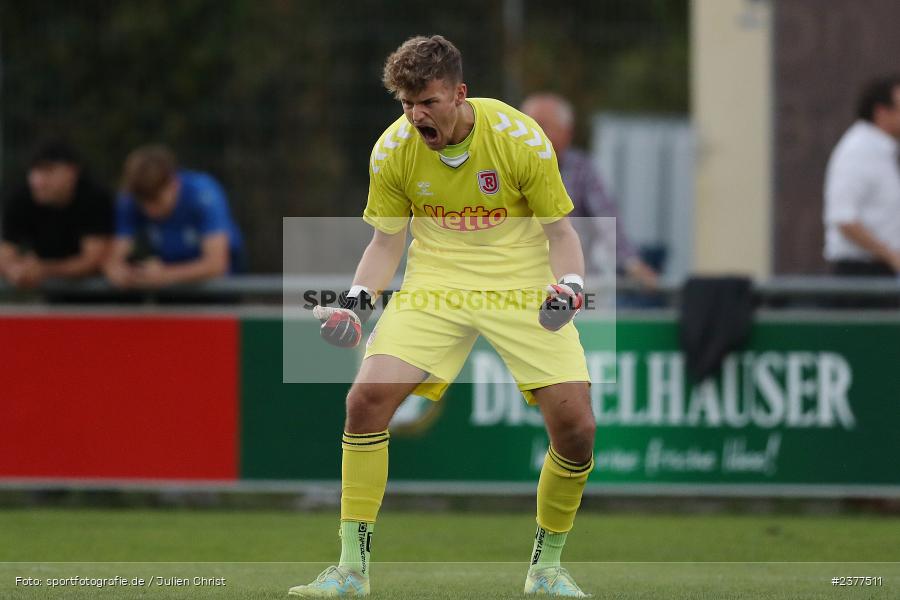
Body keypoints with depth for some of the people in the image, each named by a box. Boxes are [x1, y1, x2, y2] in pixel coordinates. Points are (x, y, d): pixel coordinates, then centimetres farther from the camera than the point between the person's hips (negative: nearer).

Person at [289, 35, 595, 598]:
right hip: (435, 283, 2)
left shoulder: (522, 139, -15)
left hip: (523, 286, -2)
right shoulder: (393, 150, -8)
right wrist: (358, 298, -12)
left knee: (576, 426, -15)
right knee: (366, 398, -19)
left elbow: (560, 231, -4)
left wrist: (570, 285, -23)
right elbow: (387, 241, 5)